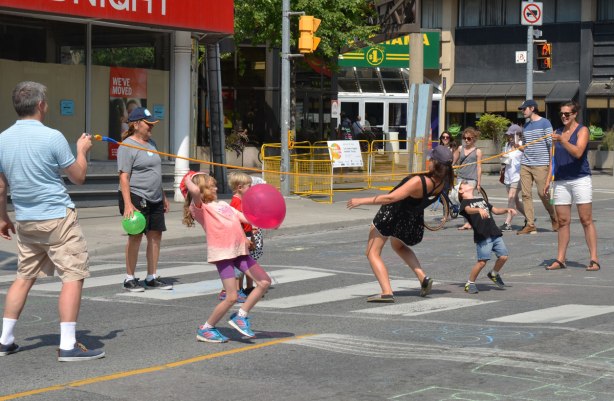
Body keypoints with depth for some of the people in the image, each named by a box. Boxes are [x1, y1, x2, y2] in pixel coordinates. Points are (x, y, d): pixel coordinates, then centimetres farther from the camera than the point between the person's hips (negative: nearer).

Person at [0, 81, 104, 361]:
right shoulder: (52, 137, -14)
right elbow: (78, 177, -4)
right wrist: (82, 150, 13)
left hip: (25, 222, 7)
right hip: (58, 219, -7)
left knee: (24, 277, 17)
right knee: (73, 276, -3)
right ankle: (68, 346, -7)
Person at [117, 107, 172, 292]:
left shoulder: (150, 143, 17)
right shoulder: (127, 146, -9)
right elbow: (124, 176, -16)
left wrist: (163, 196, 24)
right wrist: (127, 204, -23)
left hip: (154, 200, 8)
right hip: (136, 198, -8)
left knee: (155, 235, 6)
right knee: (136, 236, -6)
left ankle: (152, 277, 14)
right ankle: (130, 278, 2)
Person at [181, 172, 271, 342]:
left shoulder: (223, 204, 21)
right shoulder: (198, 208, -5)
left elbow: (243, 217, 21)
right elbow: (195, 191, -26)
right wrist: (188, 180, -6)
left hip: (240, 251, 8)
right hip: (222, 253, -8)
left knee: (264, 282, 4)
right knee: (231, 297, -8)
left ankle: (240, 316, 13)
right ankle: (205, 330, 10)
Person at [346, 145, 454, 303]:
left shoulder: (418, 182, -34)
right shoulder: (443, 182, -16)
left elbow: (390, 198, -32)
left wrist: (361, 201, -27)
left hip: (392, 215, -7)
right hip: (414, 220, 7)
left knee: (373, 253, 6)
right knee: (398, 245, 35)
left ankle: (387, 292, -11)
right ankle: (423, 277, 15)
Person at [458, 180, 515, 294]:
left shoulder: (481, 200, 28)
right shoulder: (465, 203, 5)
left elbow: (495, 210, 31)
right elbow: (469, 210, -18)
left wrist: (507, 210, 12)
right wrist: (479, 210, -39)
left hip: (495, 233, 6)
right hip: (482, 236, -6)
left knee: (503, 256, -2)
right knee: (482, 261, -14)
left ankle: (494, 274, 26)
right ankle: (470, 283, 2)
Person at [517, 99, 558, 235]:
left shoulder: (544, 123, -2)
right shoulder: (526, 125, 17)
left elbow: (551, 144, -5)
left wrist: (551, 164, -10)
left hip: (540, 165, -6)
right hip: (525, 165, 6)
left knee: (543, 193, -6)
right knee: (526, 194, -1)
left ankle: (555, 219, 15)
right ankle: (530, 225, 2)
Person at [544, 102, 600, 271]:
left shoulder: (582, 130, -2)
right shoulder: (558, 132, 15)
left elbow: (578, 152, -18)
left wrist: (562, 141, -30)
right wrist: (548, 180, 13)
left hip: (580, 179, -5)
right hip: (560, 181, 5)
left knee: (586, 220, -6)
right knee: (563, 221, 4)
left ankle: (594, 259, -5)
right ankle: (560, 259, 7)